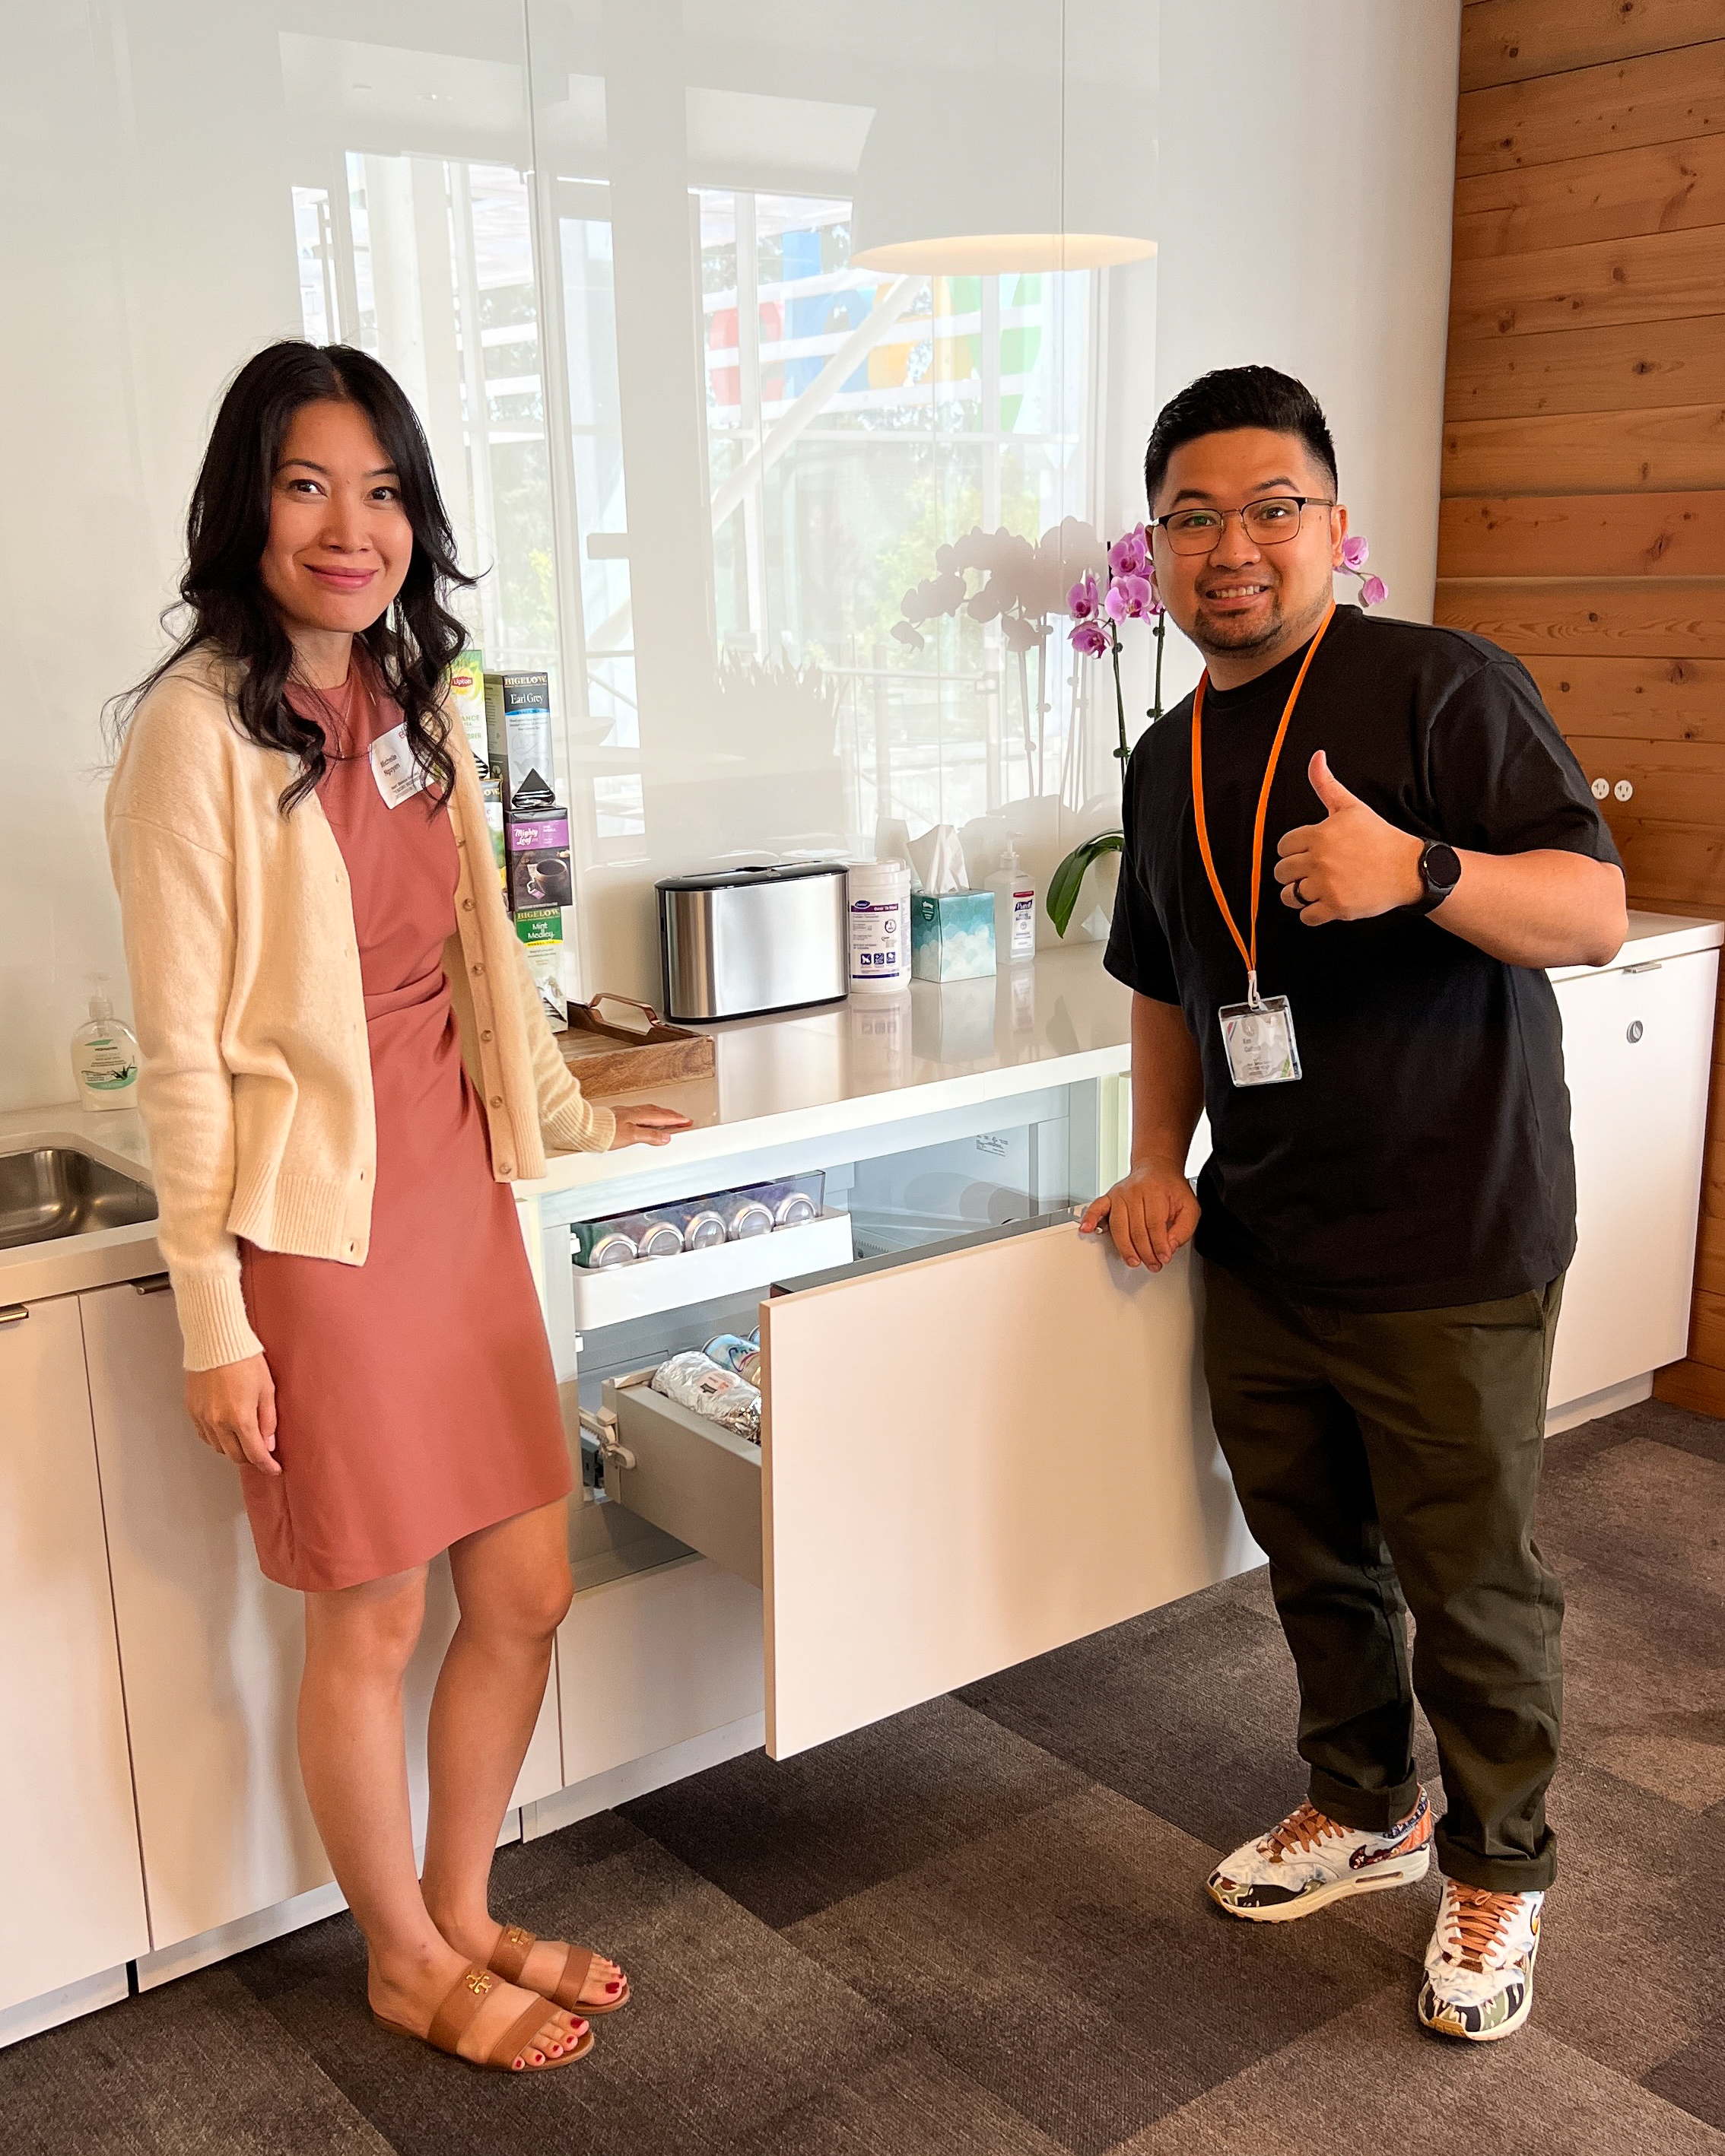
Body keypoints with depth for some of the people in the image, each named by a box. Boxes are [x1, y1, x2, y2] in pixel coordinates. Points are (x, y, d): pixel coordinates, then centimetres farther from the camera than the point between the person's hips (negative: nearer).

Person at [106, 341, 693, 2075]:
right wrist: (211, 1315, -13)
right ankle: (406, 1964, 33)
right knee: (372, 1622, 8)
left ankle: (461, 1914, 37)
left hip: (457, 1200, 7)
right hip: (319, 1221, -7)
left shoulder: (412, 707, 8)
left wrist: (572, 1117, 26)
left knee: (526, 1589, 13)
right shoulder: (201, 726, -13)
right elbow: (180, 1048, -13)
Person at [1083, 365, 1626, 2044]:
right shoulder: (1166, 763, 10)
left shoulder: (1441, 688, -12)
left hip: (1449, 1253, -6)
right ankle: (1362, 1808, 42)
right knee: (1314, 1556, 19)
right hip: (1259, 1249, 6)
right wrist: (1160, 1160, 6)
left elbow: (1596, 913, -19)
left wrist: (1418, 870, -37)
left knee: (1470, 1582, 7)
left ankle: (1494, 1870, 31)